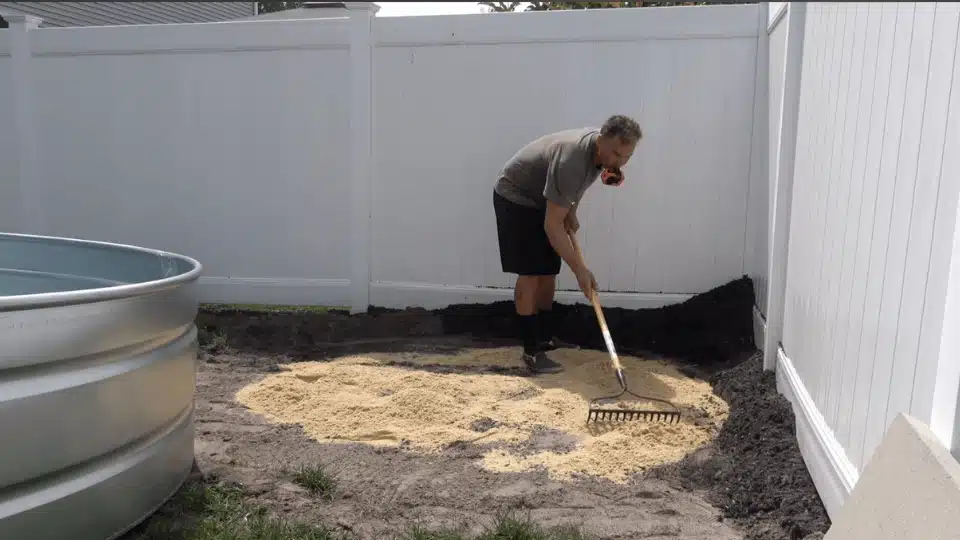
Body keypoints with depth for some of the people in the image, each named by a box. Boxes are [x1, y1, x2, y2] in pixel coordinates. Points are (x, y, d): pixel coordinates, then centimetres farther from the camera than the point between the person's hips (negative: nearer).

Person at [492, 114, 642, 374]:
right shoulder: (571, 161, -36)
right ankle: (531, 350, -8)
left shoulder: (601, 150, -9)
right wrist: (580, 269, -33)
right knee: (530, 273, -13)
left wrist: (571, 211, -4)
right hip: (515, 198, -8)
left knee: (549, 272, 8)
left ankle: (546, 338, 20)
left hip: (543, 200, 8)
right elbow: (552, 225, -35)